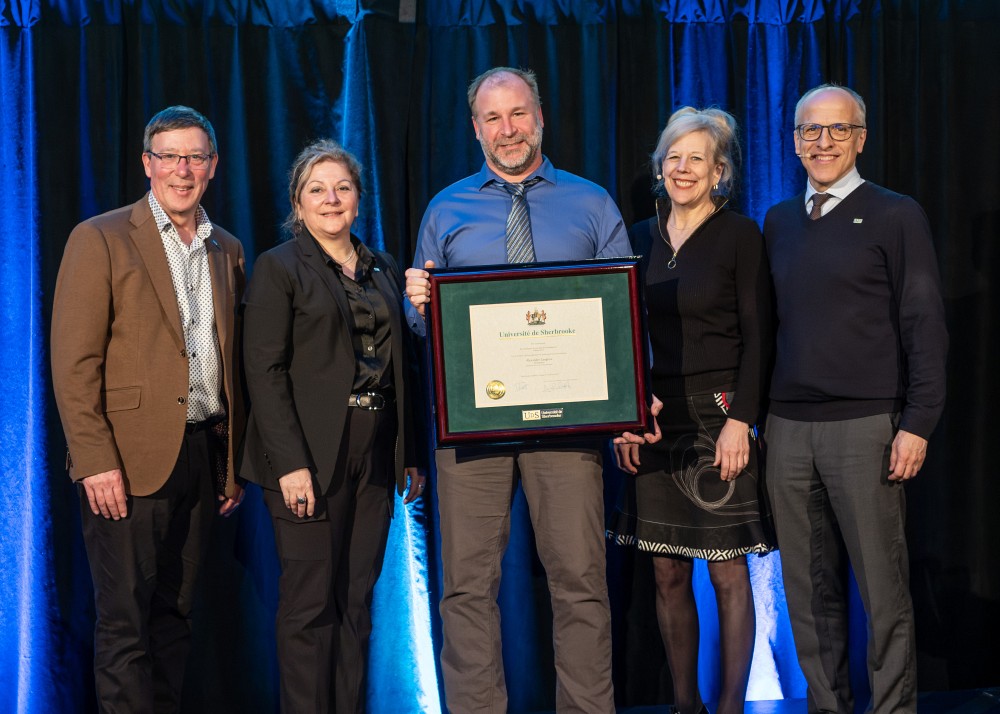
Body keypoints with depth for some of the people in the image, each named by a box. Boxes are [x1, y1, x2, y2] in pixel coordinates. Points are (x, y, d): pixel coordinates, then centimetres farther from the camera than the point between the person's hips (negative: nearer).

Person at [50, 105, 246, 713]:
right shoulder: (101, 239, -3)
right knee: (126, 622, -1)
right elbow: (73, 362, -8)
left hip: (204, 453, 5)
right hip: (131, 459, -5)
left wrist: (235, 461, 11)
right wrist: (96, 460, -15)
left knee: (176, 614, 12)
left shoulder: (227, 251, 14)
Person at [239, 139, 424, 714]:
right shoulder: (279, 267, -1)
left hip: (375, 459, 5)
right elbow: (265, 371, -9)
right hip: (312, 457, -5)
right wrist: (291, 463, -18)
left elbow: (400, 367, 15)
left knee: (357, 601, 8)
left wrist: (412, 454, 8)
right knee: (311, 603, -2)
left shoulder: (385, 269, 15)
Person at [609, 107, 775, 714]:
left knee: (728, 573, -1)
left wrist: (740, 420, -14)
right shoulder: (641, 238, 11)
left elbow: (758, 337, -5)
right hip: (656, 420, 4)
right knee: (668, 574, 7)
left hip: (719, 417, -4)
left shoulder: (740, 235, -2)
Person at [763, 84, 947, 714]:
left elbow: (926, 326, -3)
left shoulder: (896, 216, 1)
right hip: (788, 427, 5)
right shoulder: (779, 222, 15)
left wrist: (917, 425, -10)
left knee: (882, 586, 0)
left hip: (865, 426, -4)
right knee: (810, 589, 9)